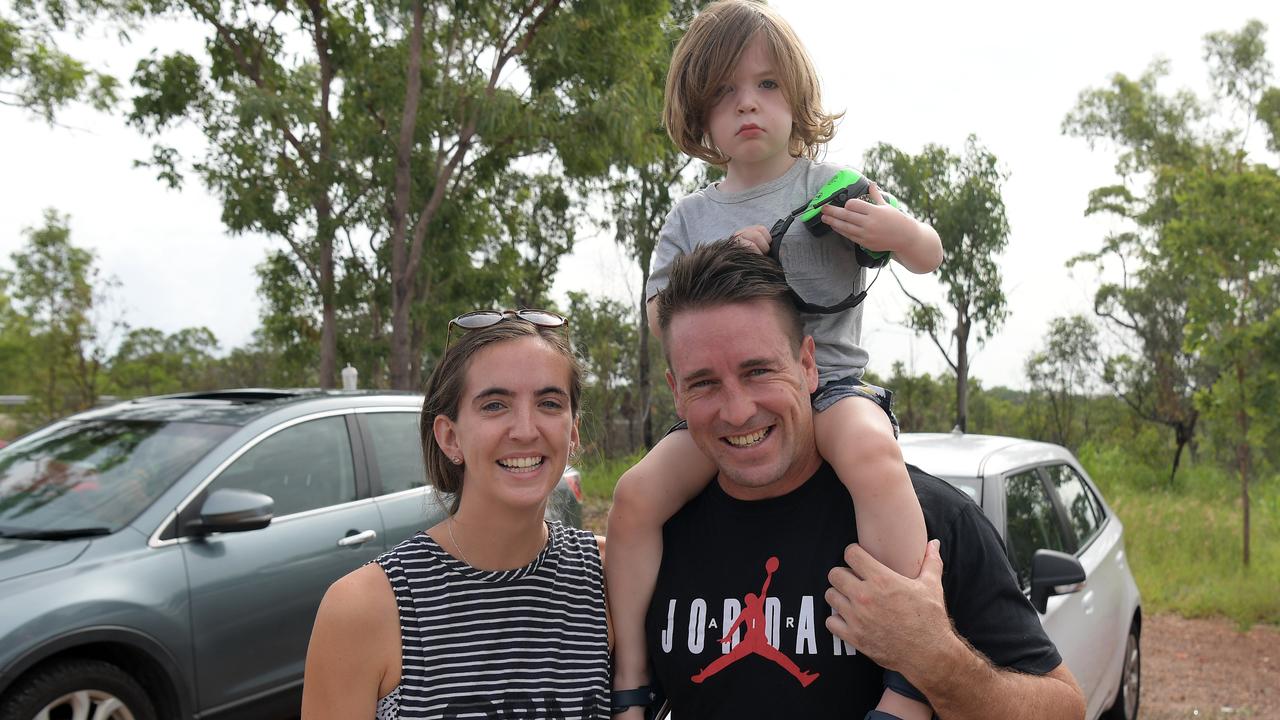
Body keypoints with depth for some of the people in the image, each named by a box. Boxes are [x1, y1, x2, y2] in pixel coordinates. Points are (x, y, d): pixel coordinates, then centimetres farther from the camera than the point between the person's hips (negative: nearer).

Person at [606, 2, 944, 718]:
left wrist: (896, 230, -17)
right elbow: (661, 319, 9)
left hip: (830, 385, -3)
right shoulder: (693, 217, 13)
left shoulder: (830, 184, 5)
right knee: (637, 494, -19)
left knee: (874, 457, -37)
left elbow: (930, 255, 8)